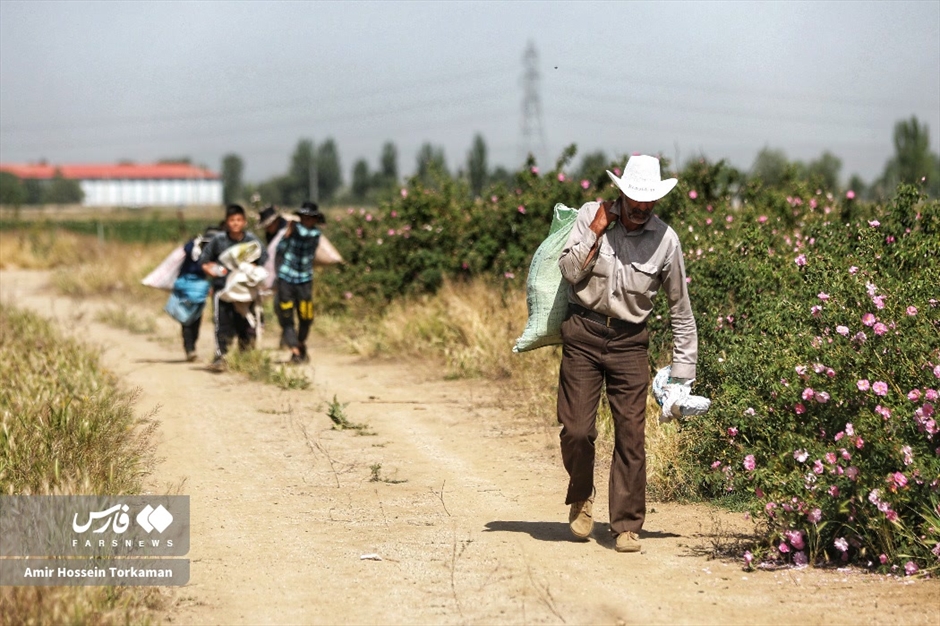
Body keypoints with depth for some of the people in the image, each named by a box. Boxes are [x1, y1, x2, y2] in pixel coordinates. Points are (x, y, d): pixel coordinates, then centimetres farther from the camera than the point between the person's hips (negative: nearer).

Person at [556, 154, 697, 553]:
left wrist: (683, 371, 5)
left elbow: (680, 308, 6)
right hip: (583, 332, 0)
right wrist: (596, 230, -13)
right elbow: (570, 271, -9)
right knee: (576, 429, -4)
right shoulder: (592, 215, -2)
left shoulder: (665, 240, -2)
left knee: (631, 435, -3)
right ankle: (581, 496, 25)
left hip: (629, 341, 0)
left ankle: (626, 525, 6)